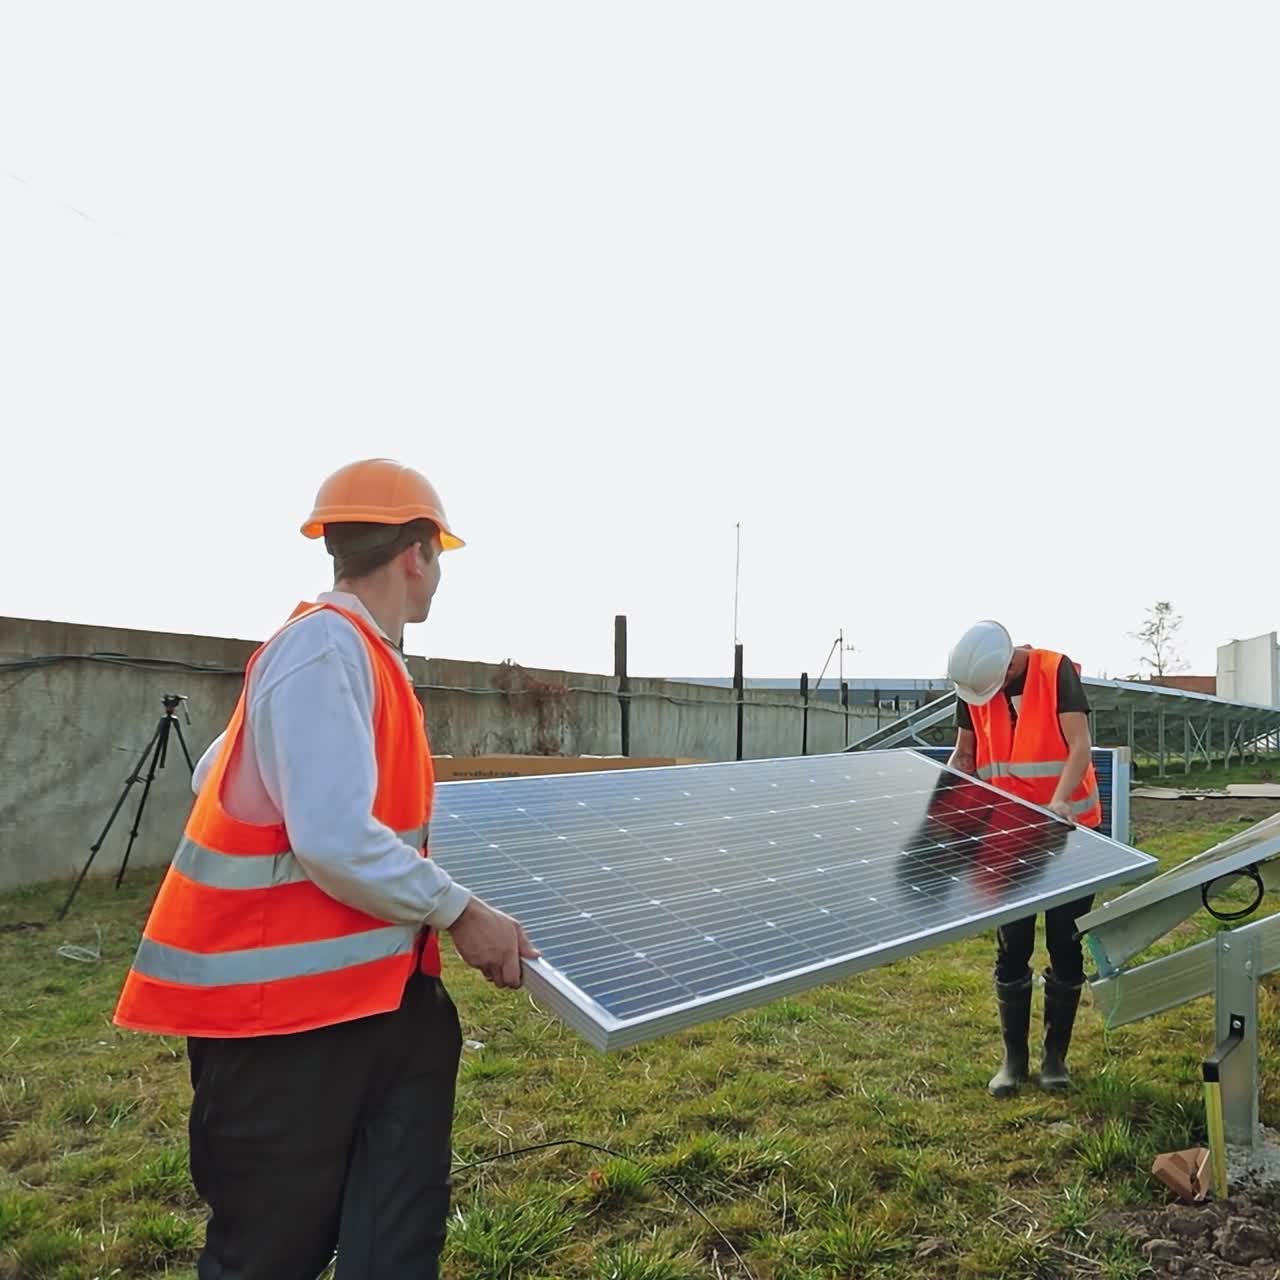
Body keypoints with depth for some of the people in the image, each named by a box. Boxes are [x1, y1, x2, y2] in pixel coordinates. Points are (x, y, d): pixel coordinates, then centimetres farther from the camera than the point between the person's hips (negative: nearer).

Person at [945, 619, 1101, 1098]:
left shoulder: (1057, 671, -14)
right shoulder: (972, 687, -3)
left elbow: (1080, 745, -20)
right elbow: (964, 755, 7)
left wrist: (1060, 800, -36)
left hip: (1065, 829, -2)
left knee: (1065, 946, 7)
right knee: (1011, 948, 6)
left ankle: (1056, 1054, 24)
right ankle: (1014, 1056, 21)